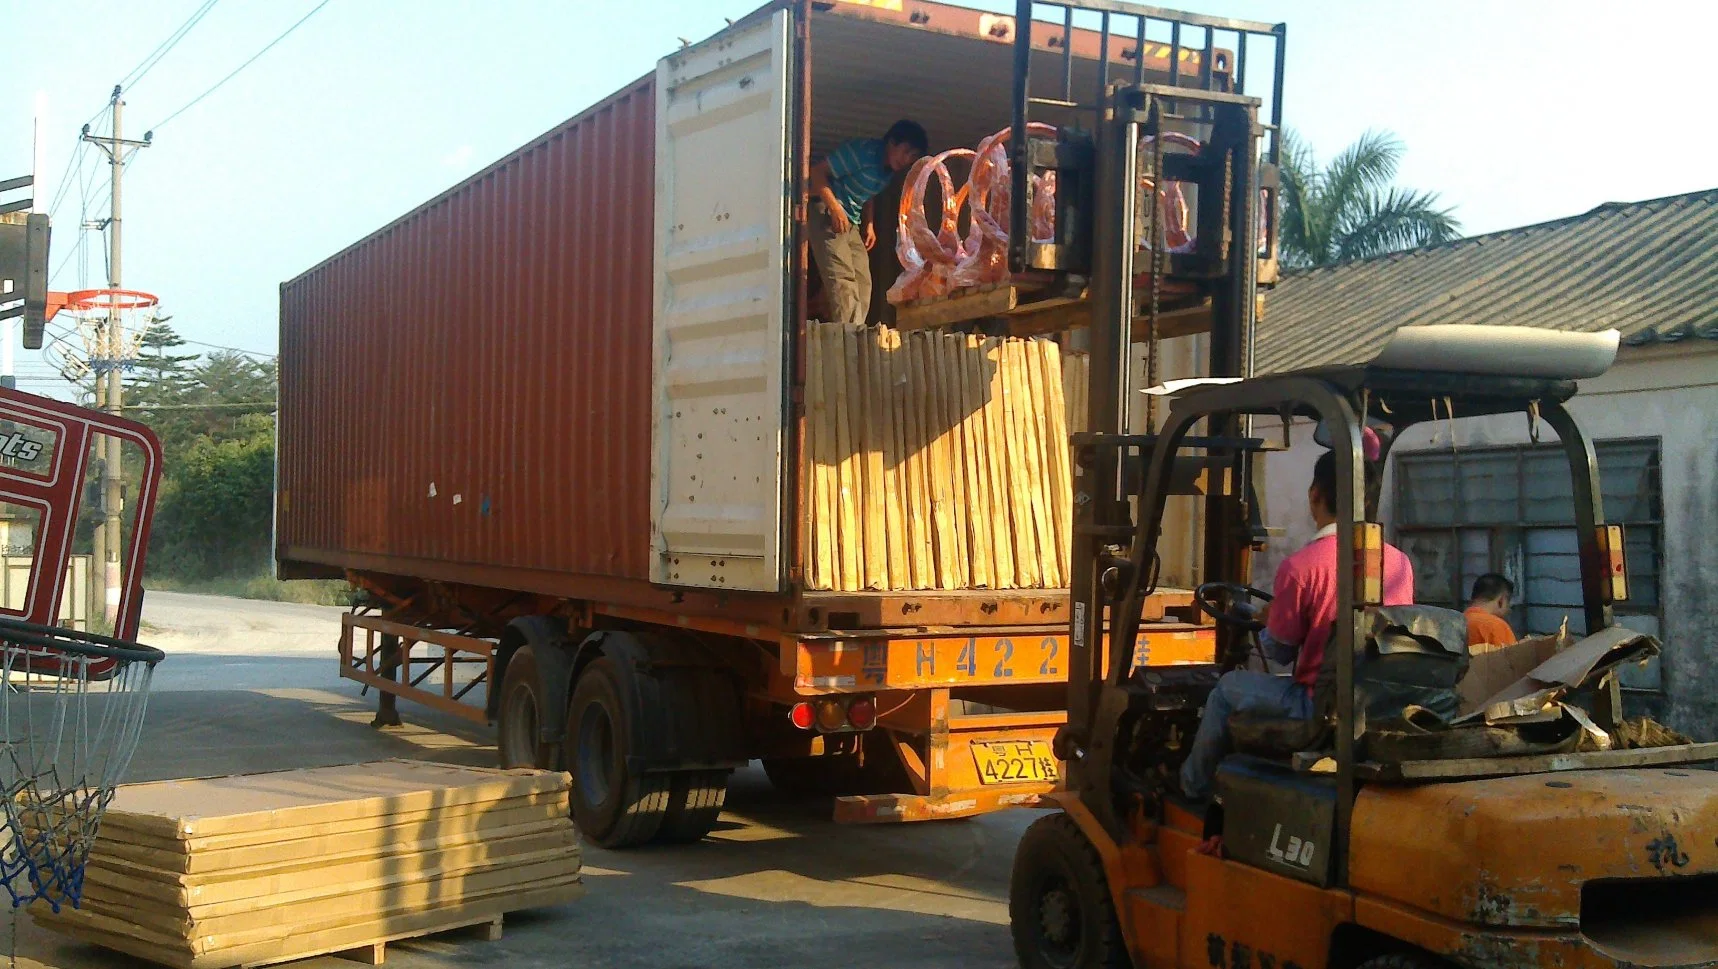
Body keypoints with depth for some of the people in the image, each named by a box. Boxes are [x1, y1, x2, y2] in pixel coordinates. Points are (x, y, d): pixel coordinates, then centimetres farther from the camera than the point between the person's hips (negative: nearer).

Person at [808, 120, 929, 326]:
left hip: (852, 223, 9)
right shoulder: (864, 151, -16)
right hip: (827, 214, -9)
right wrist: (835, 208, -25)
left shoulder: (890, 170, 9)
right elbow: (817, 172, -17)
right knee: (842, 279, -20)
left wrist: (869, 224, 10)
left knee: (863, 283, 1)